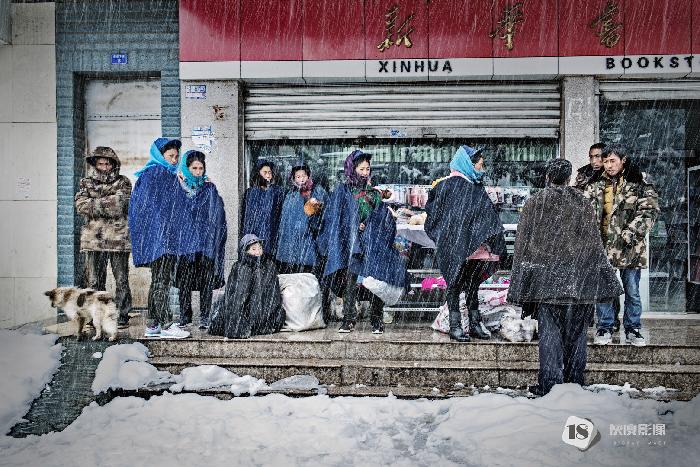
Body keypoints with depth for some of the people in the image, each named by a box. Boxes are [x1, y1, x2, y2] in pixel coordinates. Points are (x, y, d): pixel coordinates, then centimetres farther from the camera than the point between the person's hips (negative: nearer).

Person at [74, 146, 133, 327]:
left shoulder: (123, 182, 9)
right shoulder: (86, 183, 15)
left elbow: (120, 204, -9)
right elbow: (81, 205, -3)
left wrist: (95, 204, -5)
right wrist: (107, 204, -9)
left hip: (118, 238, -2)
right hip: (93, 237, 2)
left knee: (121, 280, 1)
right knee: (94, 280, 3)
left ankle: (122, 315, 9)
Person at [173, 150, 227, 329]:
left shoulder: (209, 188, 8)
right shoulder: (179, 186, 9)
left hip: (205, 242, -1)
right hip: (185, 239, 1)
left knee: (206, 281, -1)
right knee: (184, 280, 1)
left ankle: (205, 317, 5)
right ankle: (185, 316, 12)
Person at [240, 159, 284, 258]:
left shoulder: (277, 191, 6)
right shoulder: (250, 192, 10)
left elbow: (281, 214, 3)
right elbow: (244, 216, 12)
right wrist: (244, 236, 8)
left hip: (270, 234, -1)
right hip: (251, 234, 2)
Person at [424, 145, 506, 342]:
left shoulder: (477, 187, 14)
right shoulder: (449, 185, -7)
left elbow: (489, 216, 17)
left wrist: (493, 243, 9)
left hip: (476, 248, 7)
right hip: (455, 246, -7)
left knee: (473, 286, 13)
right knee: (455, 285, 1)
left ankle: (475, 324, 22)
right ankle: (455, 326, 8)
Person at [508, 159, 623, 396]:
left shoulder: (533, 204, 2)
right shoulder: (582, 203, 5)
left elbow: (522, 245, 1)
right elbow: (594, 243, 6)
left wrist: (521, 285, 7)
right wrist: (605, 280, 13)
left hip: (545, 279, -1)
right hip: (578, 278, 2)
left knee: (549, 331, 2)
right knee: (576, 330, 11)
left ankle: (549, 383, 1)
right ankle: (575, 381, 19)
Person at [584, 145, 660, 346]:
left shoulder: (639, 181, 0)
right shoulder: (598, 184, 9)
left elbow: (650, 209, -5)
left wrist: (632, 231, -14)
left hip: (629, 246, -2)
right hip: (604, 244, 2)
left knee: (632, 291, 7)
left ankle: (632, 330, 21)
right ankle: (604, 329, 18)